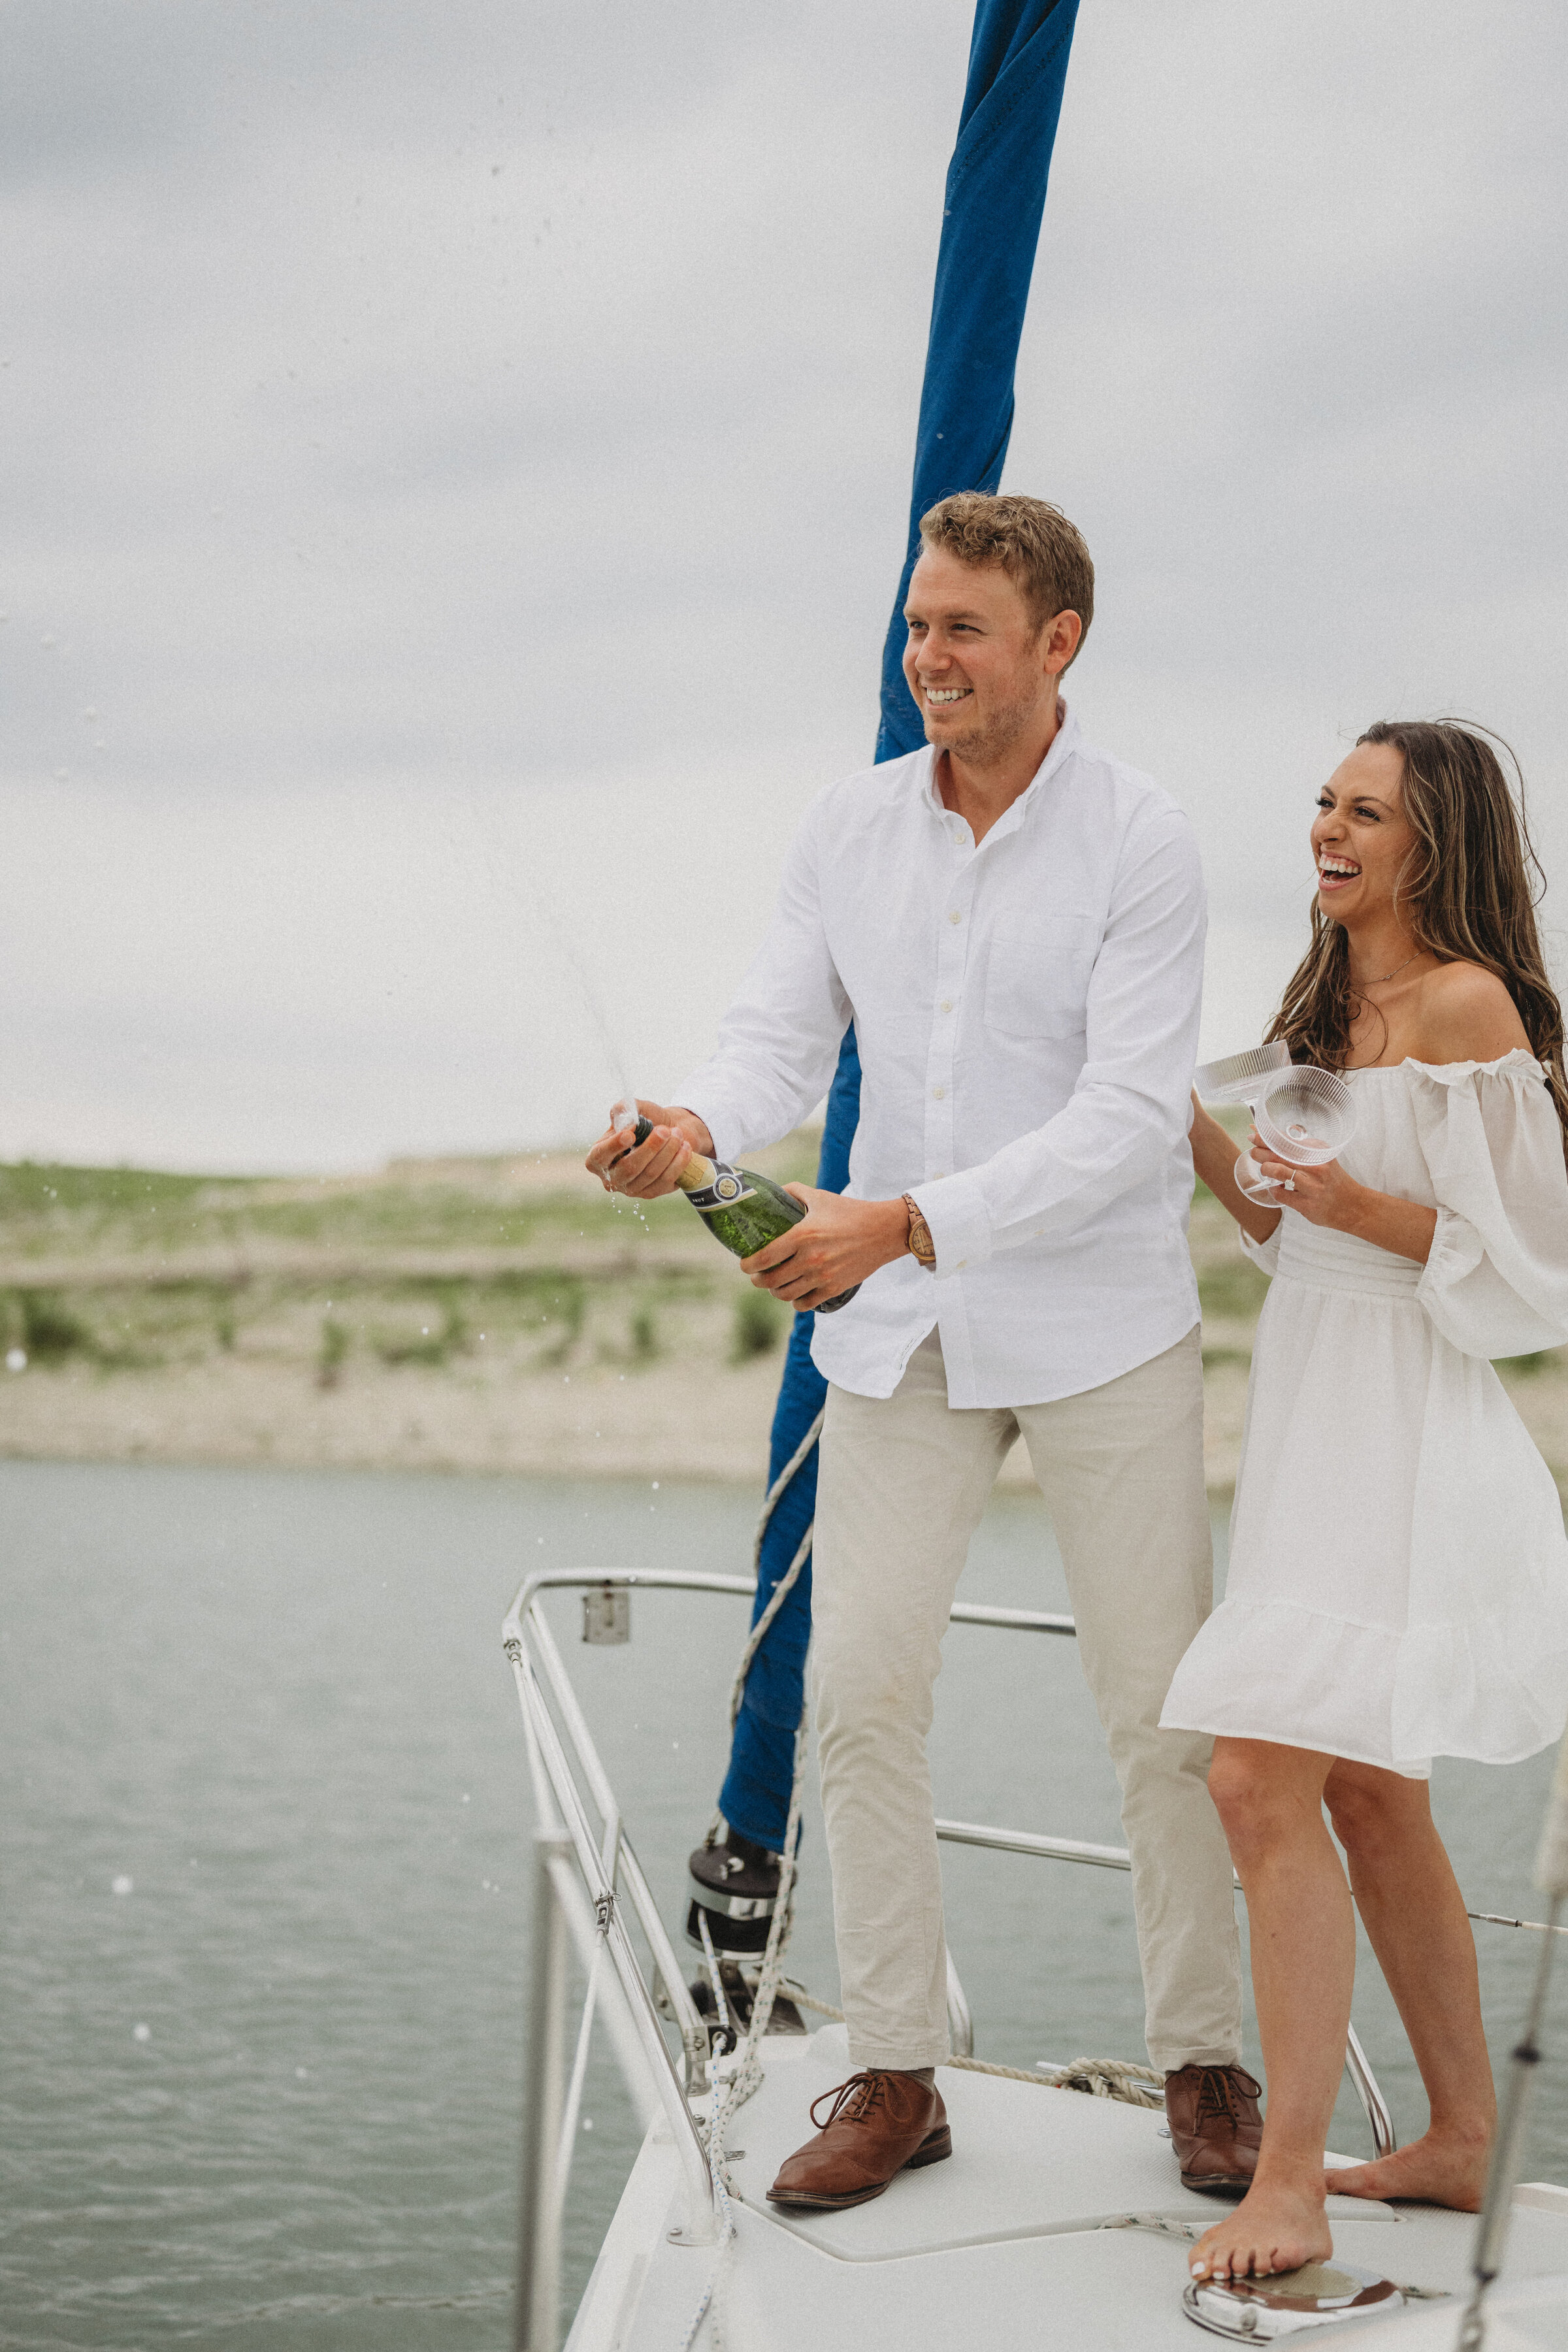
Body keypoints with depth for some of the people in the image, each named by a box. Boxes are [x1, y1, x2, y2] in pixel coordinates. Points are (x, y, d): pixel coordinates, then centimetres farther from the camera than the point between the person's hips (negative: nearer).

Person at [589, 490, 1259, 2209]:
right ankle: (895, 2078, 11)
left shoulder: (1140, 845, -11)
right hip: (901, 1340, 4)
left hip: (1101, 1326, -3)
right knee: (861, 1691, 0)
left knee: (1160, 1705, 4)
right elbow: (782, 1032, 0)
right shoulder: (848, 830, 3)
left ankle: (1202, 2063, 19)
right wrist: (696, 1127, -25)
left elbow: (1132, 1117, -18)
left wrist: (904, 1220, -29)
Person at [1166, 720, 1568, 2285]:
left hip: (1403, 1437, -10)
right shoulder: (1335, 1010, 15)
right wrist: (1198, 1129, 11)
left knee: (1262, 1782, -17)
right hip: (1317, 1426, 10)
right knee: (1369, 1798, 15)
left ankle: (1287, 2190, -12)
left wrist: (1342, 1198, -18)